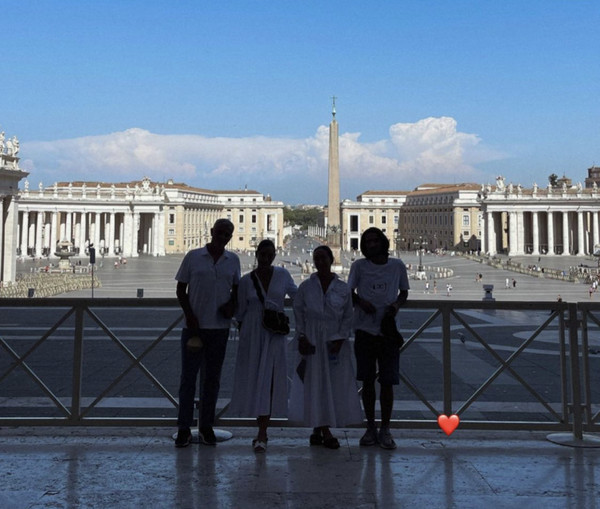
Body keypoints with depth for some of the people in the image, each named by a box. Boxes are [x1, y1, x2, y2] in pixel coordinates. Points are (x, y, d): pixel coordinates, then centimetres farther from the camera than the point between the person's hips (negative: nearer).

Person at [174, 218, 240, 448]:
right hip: (194, 326, -2)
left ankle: (206, 427, 18)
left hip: (219, 327, 2)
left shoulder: (233, 260, 6)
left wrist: (232, 305, -4)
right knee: (188, 377, 1)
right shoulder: (193, 257, -1)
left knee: (212, 378, 9)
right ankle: (184, 428, 8)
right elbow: (181, 289, 2)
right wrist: (190, 316, -8)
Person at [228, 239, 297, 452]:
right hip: (252, 335, 0)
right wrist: (243, 337, 6)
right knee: (254, 381, 2)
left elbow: (297, 294, 20)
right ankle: (262, 432, 16)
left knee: (268, 382, -5)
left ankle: (262, 435, -3)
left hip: (275, 336, 0)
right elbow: (240, 312, 7)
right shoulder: (246, 281, 1)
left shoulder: (282, 275, 3)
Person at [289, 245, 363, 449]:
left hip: (334, 342, 1)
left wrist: (340, 339, -7)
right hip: (311, 342, 0)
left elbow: (348, 317, 4)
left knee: (335, 385, 0)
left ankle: (320, 430, 9)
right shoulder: (306, 287, 3)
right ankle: (322, 430, 3)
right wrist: (302, 337, -5)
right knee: (314, 384, -2)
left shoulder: (343, 289, 3)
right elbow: (298, 314, 5)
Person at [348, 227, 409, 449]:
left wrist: (397, 304, -6)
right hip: (364, 329, 0)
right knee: (368, 381, 8)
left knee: (387, 382, 1)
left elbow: (404, 292, 14)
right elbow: (349, 292, 6)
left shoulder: (397, 265, 4)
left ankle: (385, 430, 13)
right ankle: (370, 428, 19)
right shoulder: (359, 266, 1)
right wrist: (361, 302, -14)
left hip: (388, 330, 0)